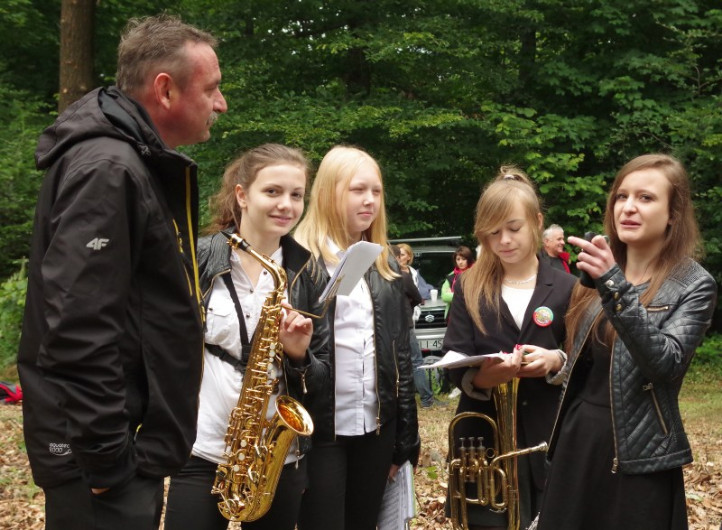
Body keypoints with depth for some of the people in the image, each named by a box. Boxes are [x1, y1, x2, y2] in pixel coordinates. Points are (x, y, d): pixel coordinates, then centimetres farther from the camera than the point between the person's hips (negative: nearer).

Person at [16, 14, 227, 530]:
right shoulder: (107, 169, -18)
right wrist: (105, 460, -23)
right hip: (100, 453, -10)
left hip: (134, 441, 10)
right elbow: (77, 326, -26)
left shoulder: (146, 165, 14)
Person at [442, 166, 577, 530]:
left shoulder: (565, 288, 4)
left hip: (546, 436, 0)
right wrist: (482, 377, -24)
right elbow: (454, 364, -3)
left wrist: (557, 361, -17)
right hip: (484, 436, 0)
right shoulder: (469, 288, 5)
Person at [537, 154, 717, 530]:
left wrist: (615, 286, -29)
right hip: (576, 441, 6)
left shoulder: (694, 286, -9)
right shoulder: (603, 269, 8)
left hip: (638, 455, -5)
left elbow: (666, 363, -24)